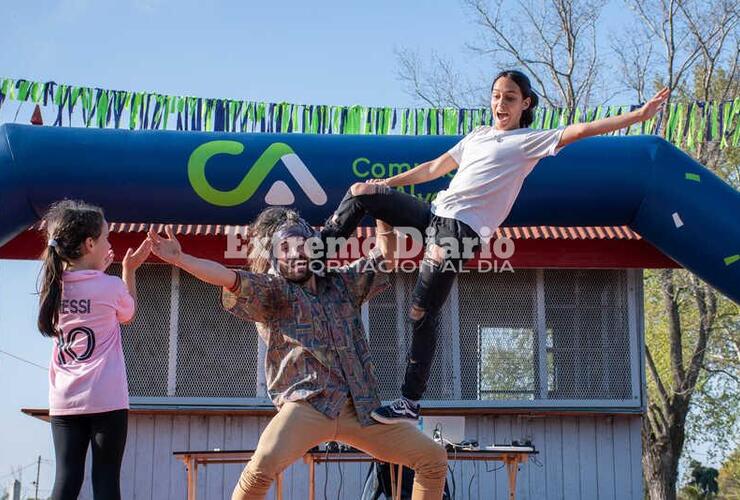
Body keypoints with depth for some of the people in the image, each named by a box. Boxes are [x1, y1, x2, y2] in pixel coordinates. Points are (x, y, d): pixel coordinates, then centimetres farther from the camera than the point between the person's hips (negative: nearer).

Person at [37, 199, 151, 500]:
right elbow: (128, 315, 14)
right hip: (106, 399, -4)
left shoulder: (53, 287, 5)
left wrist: (98, 271, 24)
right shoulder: (111, 287, -7)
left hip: (64, 401, 4)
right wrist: (129, 271, 18)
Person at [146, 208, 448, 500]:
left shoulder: (341, 283, 19)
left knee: (433, 459, 5)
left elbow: (384, 257, 23)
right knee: (264, 463, -32)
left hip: (361, 408, 6)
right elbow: (229, 278, -12)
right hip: (307, 406, -5)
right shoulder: (270, 291, 3)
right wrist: (179, 259, -26)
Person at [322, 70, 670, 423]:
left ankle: (410, 403, -4)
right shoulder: (477, 135, 23)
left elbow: (582, 130, -8)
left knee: (421, 313, -12)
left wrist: (640, 115, -17)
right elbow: (435, 168, 28)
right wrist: (388, 183, 26)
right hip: (435, 213, 7)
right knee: (361, 192, 1)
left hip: (461, 228, -7)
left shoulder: (530, 141, 2)